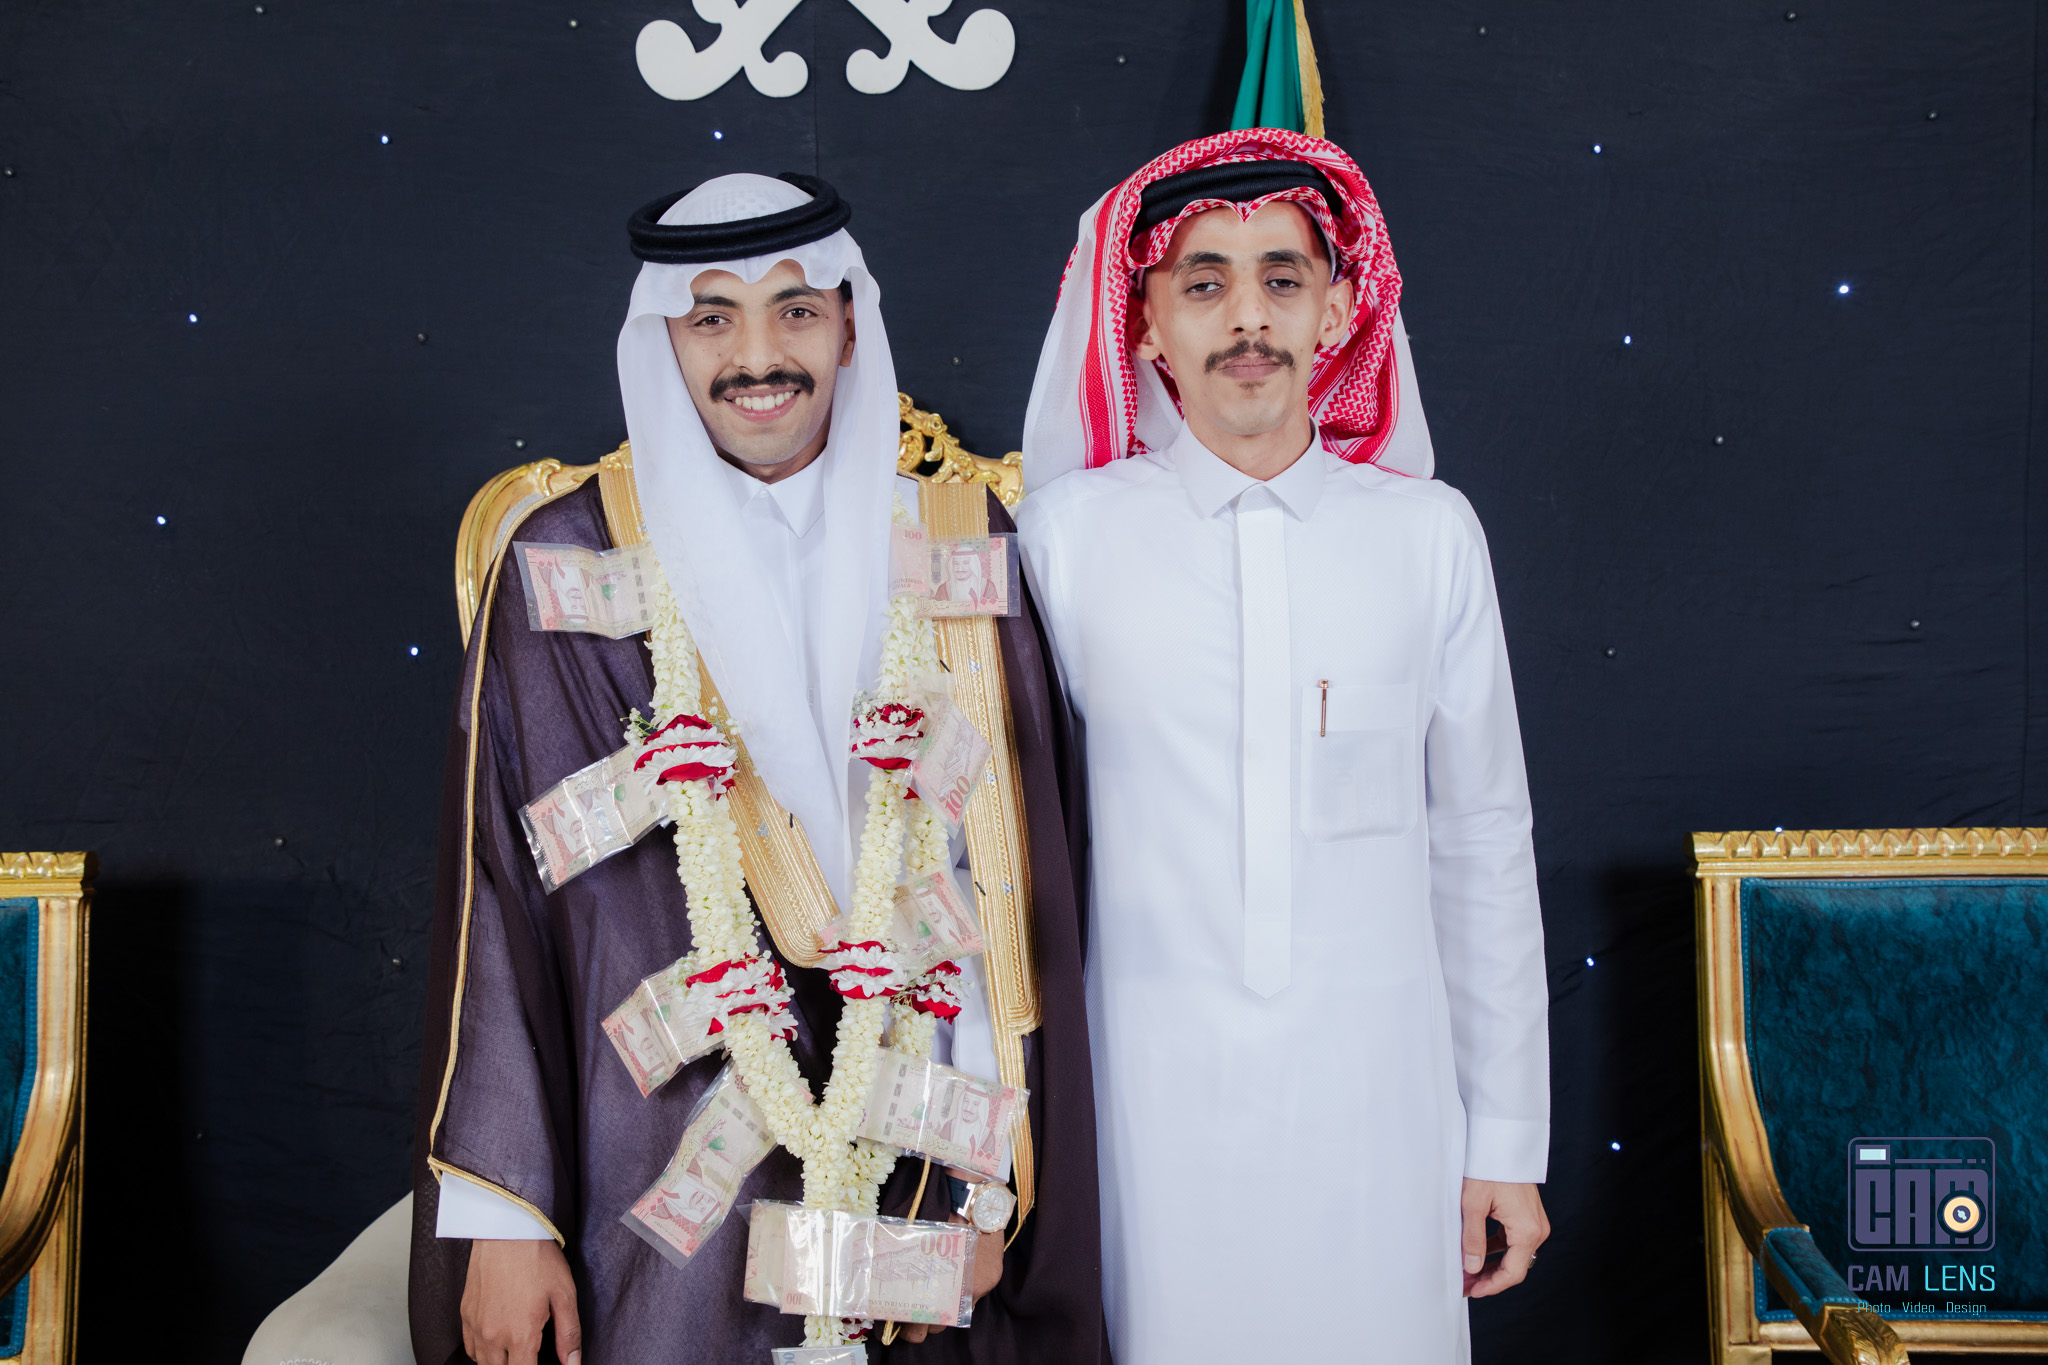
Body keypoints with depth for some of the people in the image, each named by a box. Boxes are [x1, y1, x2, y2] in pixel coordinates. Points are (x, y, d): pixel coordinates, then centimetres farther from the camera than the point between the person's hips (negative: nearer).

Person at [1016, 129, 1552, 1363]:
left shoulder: (1429, 534, 2)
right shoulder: (1069, 531, -1)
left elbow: (1484, 844, 5)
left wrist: (1507, 1140, 6)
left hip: (1379, 1105, 1)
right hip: (1150, 1107, -1)